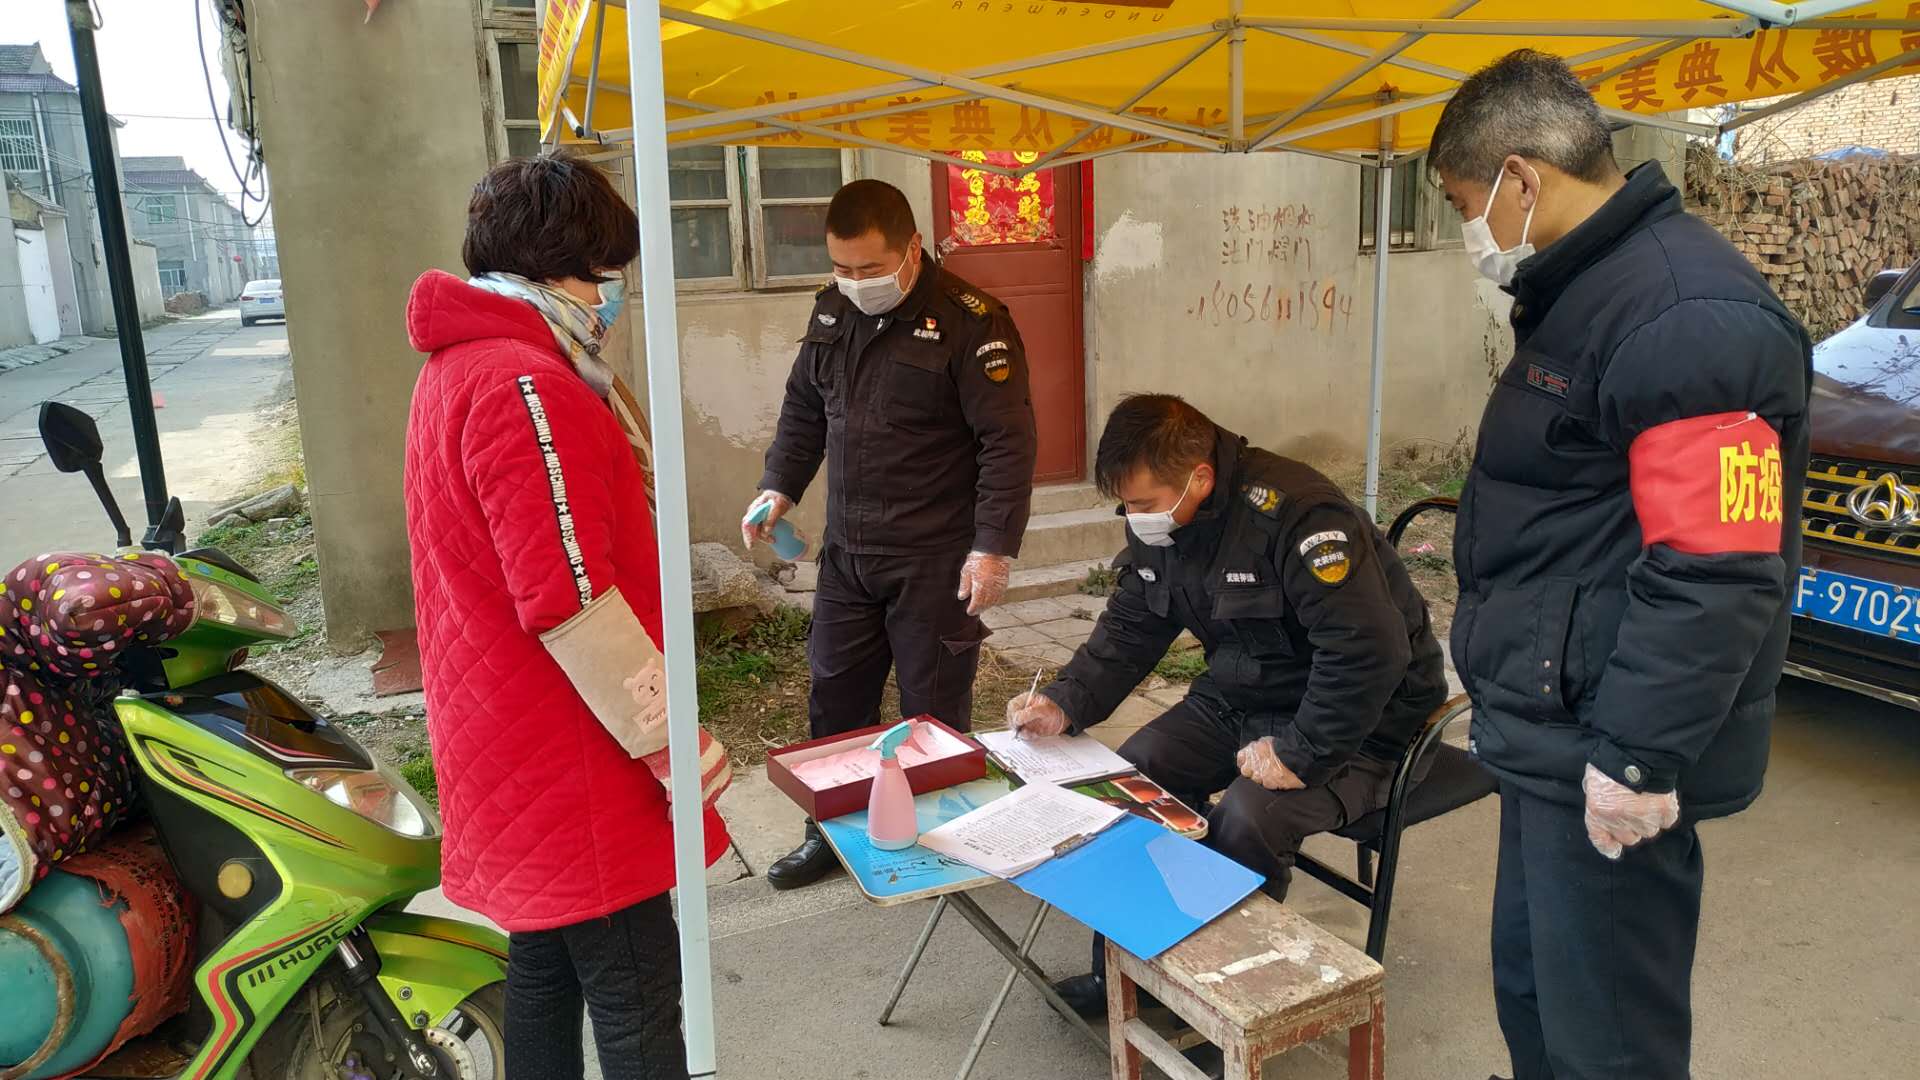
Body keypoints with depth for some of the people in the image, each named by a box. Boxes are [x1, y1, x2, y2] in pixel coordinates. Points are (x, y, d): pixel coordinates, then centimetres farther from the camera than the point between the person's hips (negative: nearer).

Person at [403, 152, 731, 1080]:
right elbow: (572, 603, -26)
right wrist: (671, 742, -19)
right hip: (572, 767, -10)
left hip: (518, 752, 10)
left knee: (544, 974, 21)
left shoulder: (460, 367, 12)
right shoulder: (526, 385, -22)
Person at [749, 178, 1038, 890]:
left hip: (935, 560, -6)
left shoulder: (970, 321, -14)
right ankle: (834, 833, 33)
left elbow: (1007, 440, -16)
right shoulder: (833, 310, 7)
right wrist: (779, 487, 7)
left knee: (934, 712, 4)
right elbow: (804, 408, 19)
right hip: (847, 551, 7)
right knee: (835, 698, 15)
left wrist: (994, 548, -19)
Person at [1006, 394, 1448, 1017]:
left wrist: (1299, 752, -29)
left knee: (1247, 819, -30)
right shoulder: (1159, 521, -3)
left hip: (1355, 719, -7)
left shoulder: (1295, 513, -29)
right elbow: (1129, 631, 6)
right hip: (1240, 696, 8)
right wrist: (1065, 704, -10)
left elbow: (1371, 649, -33)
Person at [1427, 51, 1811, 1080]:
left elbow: (1716, 573, -25)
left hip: (1605, 769, -10)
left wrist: (1635, 756, -22)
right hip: (1550, 740, 10)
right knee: (1534, 997, 22)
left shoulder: (1690, 318, -21)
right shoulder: (1581, 292, 12)